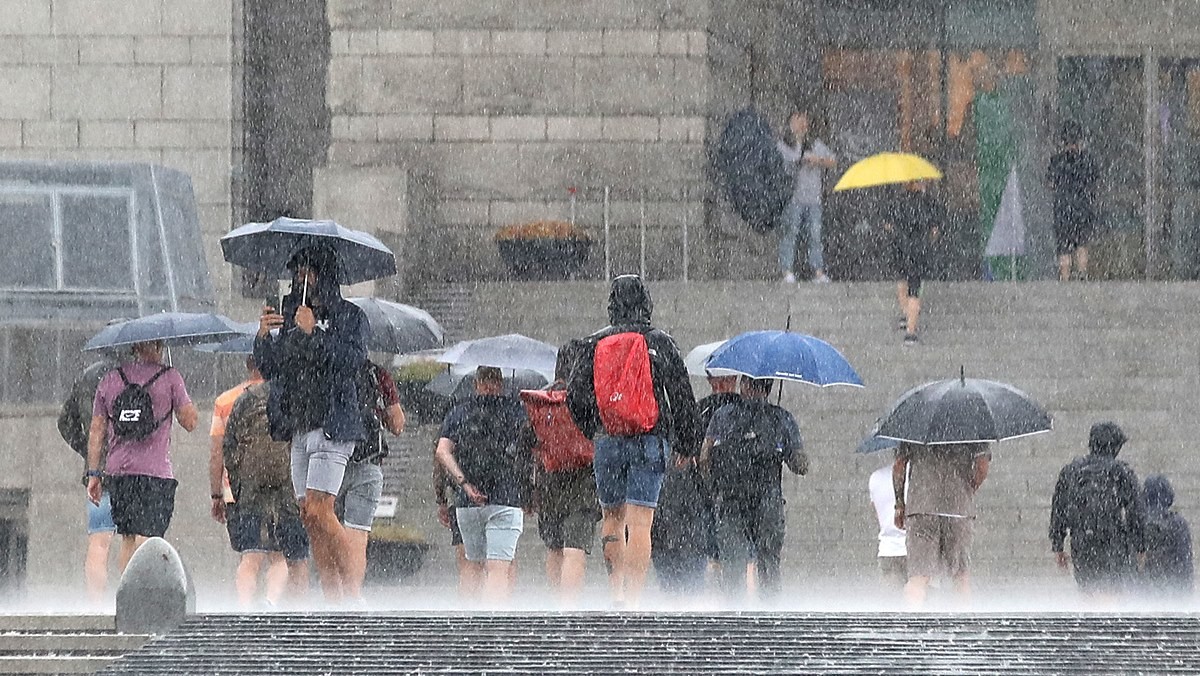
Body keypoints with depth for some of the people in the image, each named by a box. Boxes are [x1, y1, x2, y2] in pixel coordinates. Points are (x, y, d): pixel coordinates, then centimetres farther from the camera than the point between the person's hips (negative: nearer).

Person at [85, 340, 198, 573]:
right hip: (156, 473, -4)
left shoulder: (110, 379, 10)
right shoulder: (169, 377, -3)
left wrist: (93, 474, 15)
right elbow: (190, 422, 0)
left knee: (127, 539, 14)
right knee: (146, 539, -8)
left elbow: (96, 431, 11)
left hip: (117, 474, 4)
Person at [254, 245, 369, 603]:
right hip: (298, 425, 7)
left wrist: (314, 332, -18)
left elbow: (353, 360, -14)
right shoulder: (288, 314, 17)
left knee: (318, 510, -17)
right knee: (309, 516, 2)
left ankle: (352, 590, -12)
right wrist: (263, 337, -1)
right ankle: (333, 599, 4)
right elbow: (267, 368, 17)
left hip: (332, 423, -7)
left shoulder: (349, 316, 1)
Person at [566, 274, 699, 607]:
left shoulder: (595, 344, 2)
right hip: (651, 441, -1)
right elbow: (682, 397, 3)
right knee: (640, 523, -4)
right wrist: (687, 445, 14)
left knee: (612, 517, 17)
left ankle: (617, 589, 10)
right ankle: (633, 598, -10)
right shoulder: (660, 344, 0)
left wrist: (591, 429, 19)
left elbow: (575, 395, 2)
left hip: (608, 440, 1)